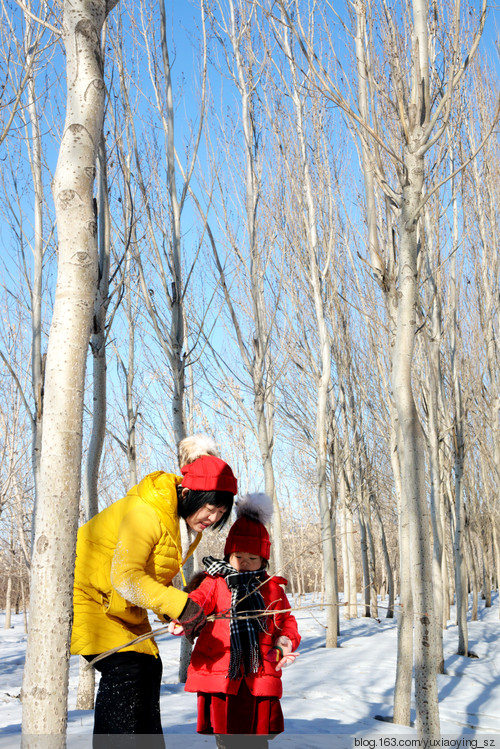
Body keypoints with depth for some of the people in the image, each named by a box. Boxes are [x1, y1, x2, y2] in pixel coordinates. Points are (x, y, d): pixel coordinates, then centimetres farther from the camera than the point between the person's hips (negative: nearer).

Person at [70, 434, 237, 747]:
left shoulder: (182, 519, 0)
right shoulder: (146, 513, -30)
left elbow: (153, 576, 7)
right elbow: (125, 577, -34)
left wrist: (176, 614, -8)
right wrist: (179, 604, -39)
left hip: (123, 604, 9)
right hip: (87, 595, -9)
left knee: (148, 666, 4)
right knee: (124, 668, -18)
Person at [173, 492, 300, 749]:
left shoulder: (272, 588, 12)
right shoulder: (215, 582, 3)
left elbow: (286, 621, 17)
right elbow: (198, 599, -15)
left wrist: (286, 640, -5)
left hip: (259, 677, 2)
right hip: (220, 672, -2)